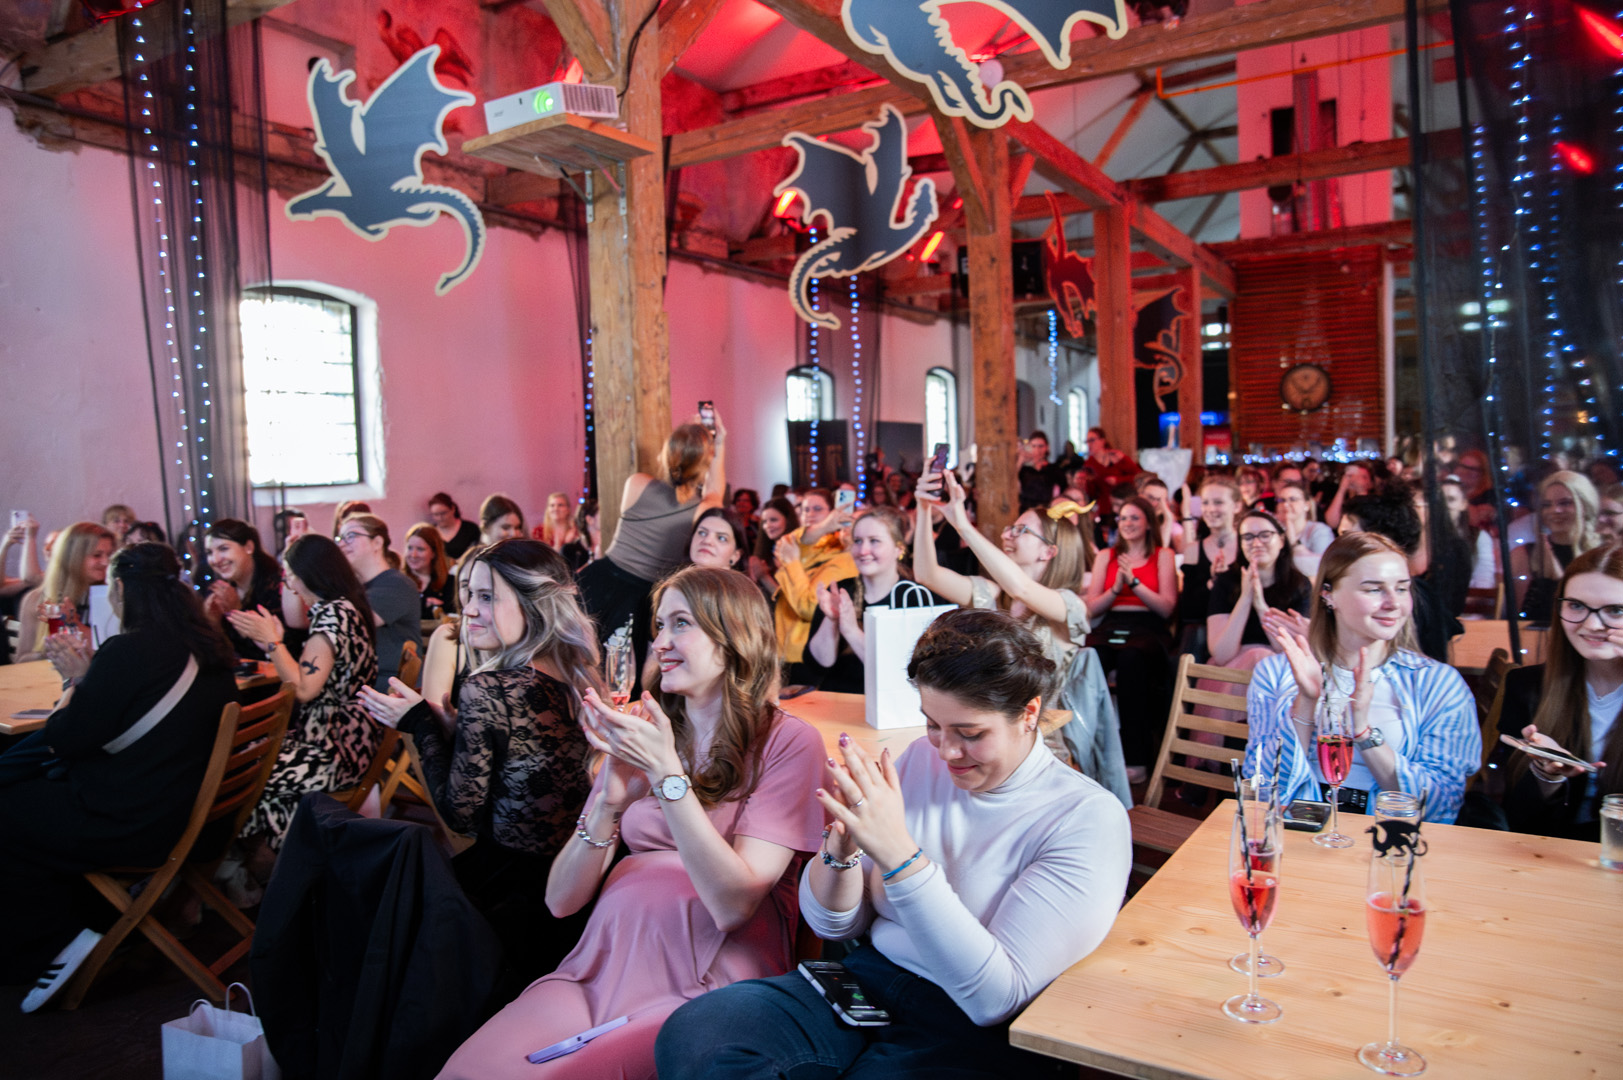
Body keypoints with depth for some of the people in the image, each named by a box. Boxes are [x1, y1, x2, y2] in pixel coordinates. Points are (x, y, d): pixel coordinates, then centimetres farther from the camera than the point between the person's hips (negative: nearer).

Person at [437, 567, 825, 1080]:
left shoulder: (787, 741, -1)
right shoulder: (640, 734, 14)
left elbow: (734, 904, -13)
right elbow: (562, 899, 8)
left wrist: (667, 774, -18)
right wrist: (609, 803, -10)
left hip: (702, 988, -4)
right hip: (600, 968, 5)